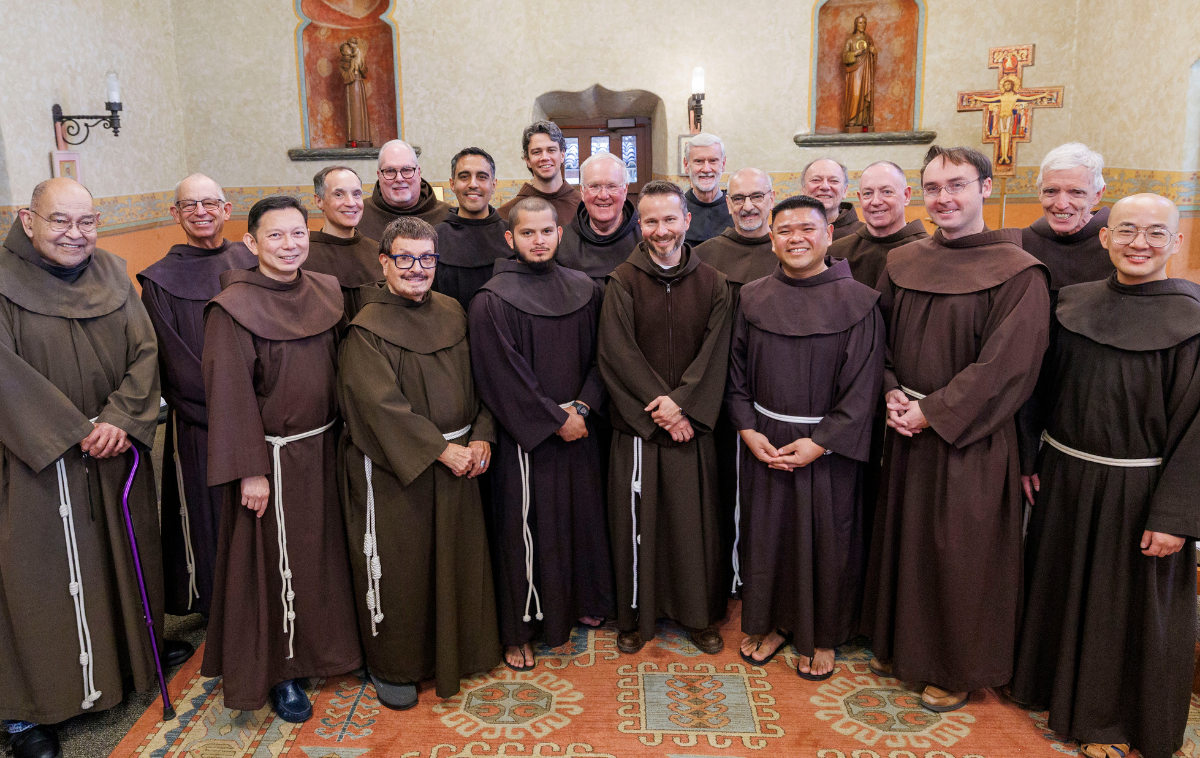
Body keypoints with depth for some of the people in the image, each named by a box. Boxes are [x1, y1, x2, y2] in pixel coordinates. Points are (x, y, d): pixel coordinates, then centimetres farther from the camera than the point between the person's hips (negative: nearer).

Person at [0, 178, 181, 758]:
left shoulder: (112, 276, 4)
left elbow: (144, 352, -2)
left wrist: (120, 420, -16)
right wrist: (76, 433, -20)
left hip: (118, 453, 5)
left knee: (128, 552, 17)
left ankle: (138, 645, 39)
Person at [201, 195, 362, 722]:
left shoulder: (327, 293, 3)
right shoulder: (234, 308, -14)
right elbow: (229, 394, -15)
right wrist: (249, 470, -16)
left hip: (324, 449, 6)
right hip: (274, 457, -5)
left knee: (324, 552, 17)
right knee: (276, 562, 6)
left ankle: (325, 646, 37)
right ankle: (278, 672, 23)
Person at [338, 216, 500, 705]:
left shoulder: (451, 313, 6)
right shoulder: (367, 330, -11)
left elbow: (477, 383, 9)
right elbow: (382, 404, -18)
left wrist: (481, 437, -5)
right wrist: (441, 450, -19)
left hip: (456, 461, 6)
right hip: (392, 469, -5)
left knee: (456, 559, 14)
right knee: (397, 568, 5)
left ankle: (455, 652, 34)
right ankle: (392, 666, 25)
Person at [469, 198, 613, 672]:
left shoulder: (584, 291, 5)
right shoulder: (491, 303, -10)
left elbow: (600, 357, 6)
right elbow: (503, 378, -14)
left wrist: (582, 406, -9)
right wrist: (555, 420, -13)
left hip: (578, 431, 5)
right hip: (524, 438, -5)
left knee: (582, 517, 16)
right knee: (525, 529, 4)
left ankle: (583, 603, 38)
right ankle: (518, 631, 20)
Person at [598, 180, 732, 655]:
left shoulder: (712, 284, 4)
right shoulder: (623, 282, -2)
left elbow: (714, 353, -2)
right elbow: (618, 354, -8)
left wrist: (682, 403, -15)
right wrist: (660, 405, -15)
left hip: (692, 422, 2)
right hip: (635, 424, -1)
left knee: (694, 519, 8)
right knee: (636, 520, 5)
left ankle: (699, 615, 25)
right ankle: (635, 617, 22)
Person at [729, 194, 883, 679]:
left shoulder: (858, 303, -8)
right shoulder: (753, 298, 1)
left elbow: (863, 387, -10)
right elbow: (736, 371, 5)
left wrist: (819, 443, -16)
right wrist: (748, 431, -6)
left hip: (827, 447, -2)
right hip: (764, 442, 3)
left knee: (825, 541, 9)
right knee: (766, 534, 12)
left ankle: (821, 637, 29)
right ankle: (770, 623, 33)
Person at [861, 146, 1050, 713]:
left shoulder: (1019, 274, -11)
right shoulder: (901, 263, 5)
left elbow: (1005, 366, -16)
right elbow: (877, 338, 11)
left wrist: (933, 412, -16)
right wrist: (891, 393, -6)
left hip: (971, 439, -5)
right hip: (907, 431, 5)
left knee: (960, 553, 6)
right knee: (904, 538, 16)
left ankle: (959, 669, 27)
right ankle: (901, 644, 36)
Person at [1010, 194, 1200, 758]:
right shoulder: (1073, 305, 0)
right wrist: (1029, 459, 3)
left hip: (1139, 489, -4)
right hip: (1065, 478, 5)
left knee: (1129, 603, 11)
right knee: (1061, 588, 19)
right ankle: (1059, 685, 42)